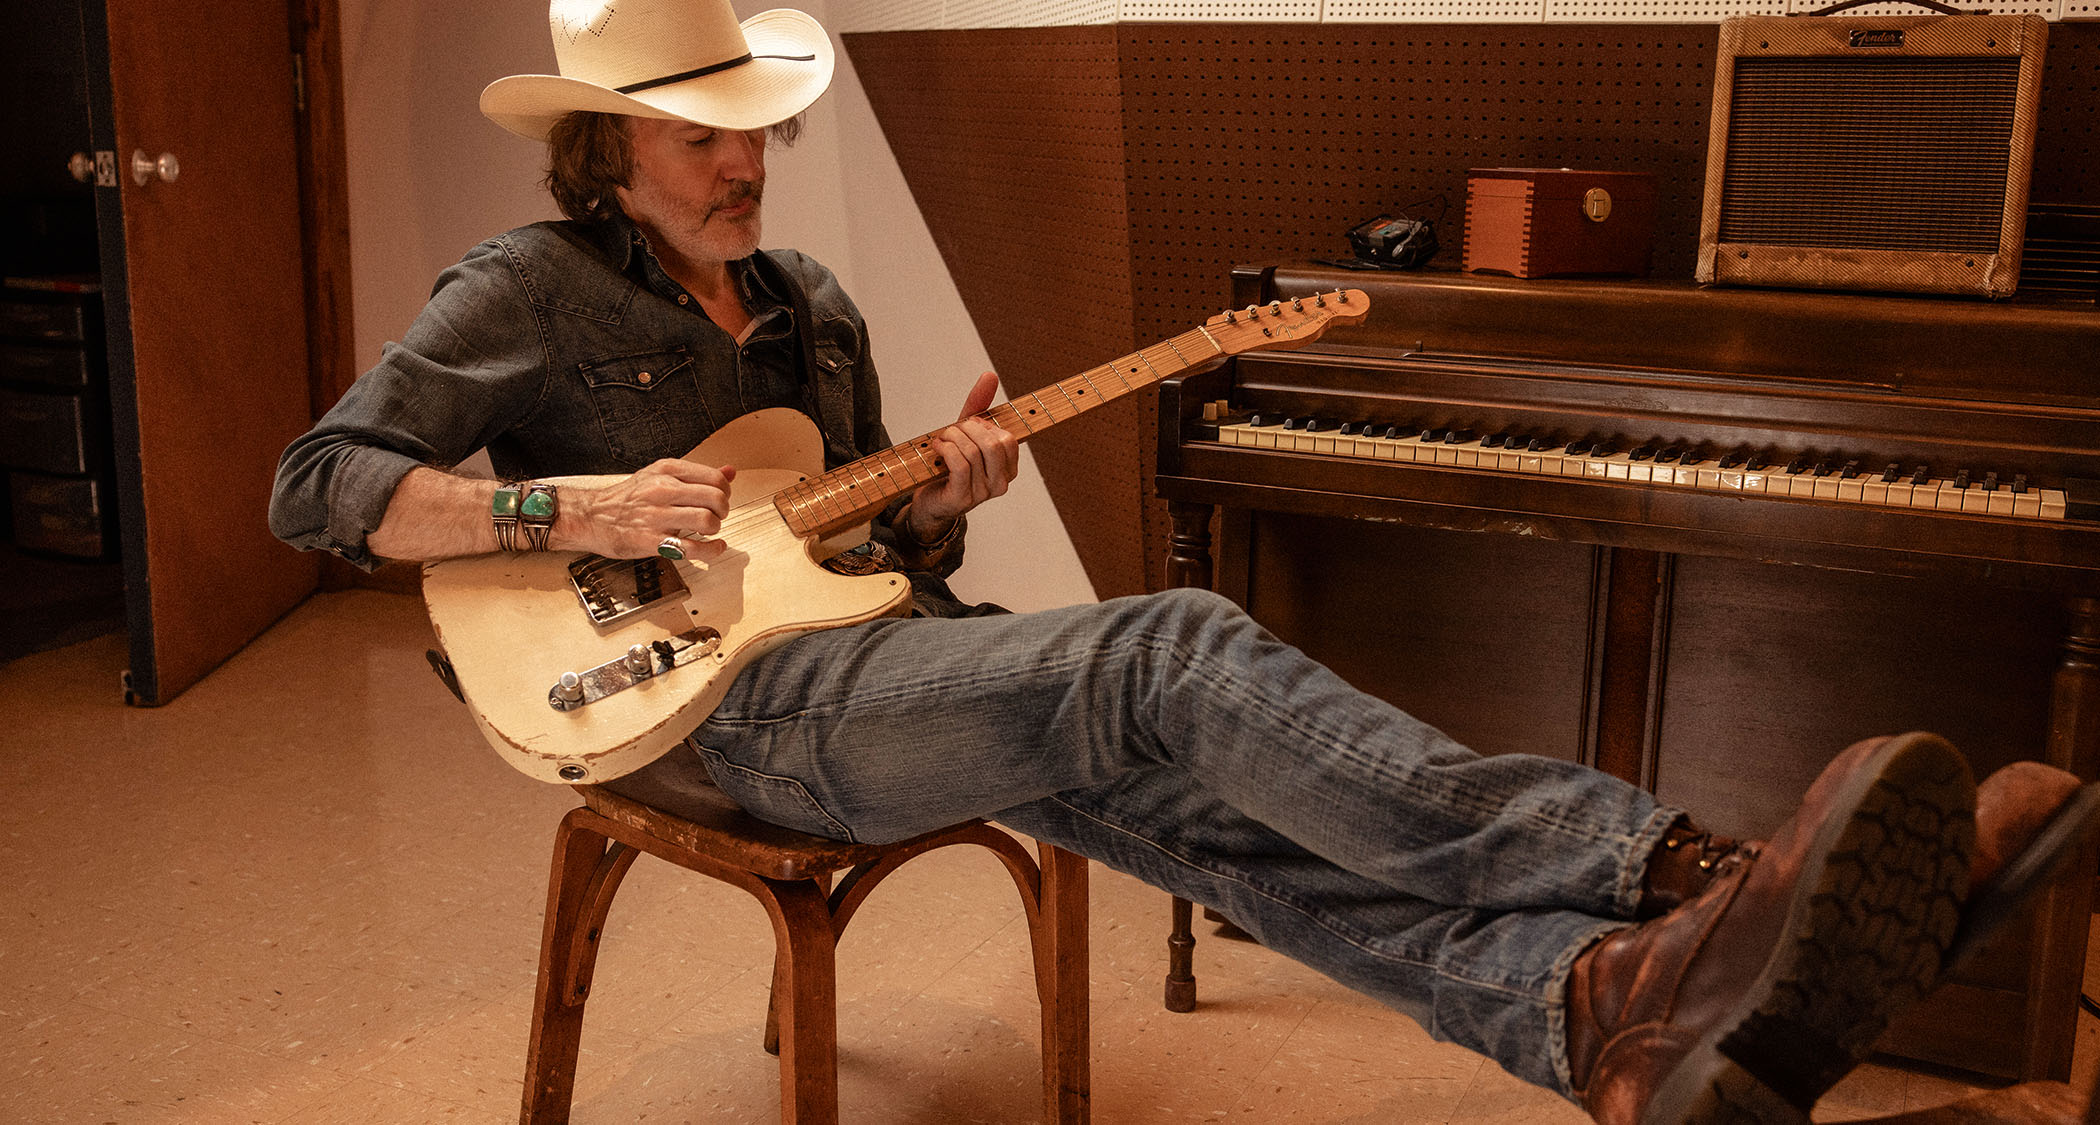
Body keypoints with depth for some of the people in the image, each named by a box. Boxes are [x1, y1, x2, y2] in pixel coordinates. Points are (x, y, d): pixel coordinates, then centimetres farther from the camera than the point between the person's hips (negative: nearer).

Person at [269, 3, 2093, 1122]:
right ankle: (1690, 881, -37)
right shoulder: (529, 295, 0)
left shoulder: (809, 308, 19)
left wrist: (933, 506, -3)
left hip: (886, 649, 7)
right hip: (730, 701, -7)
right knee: (1176, 660, -30)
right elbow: (317, 485, -7)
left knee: (1202, 805, -23)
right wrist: (578, 512, -19)